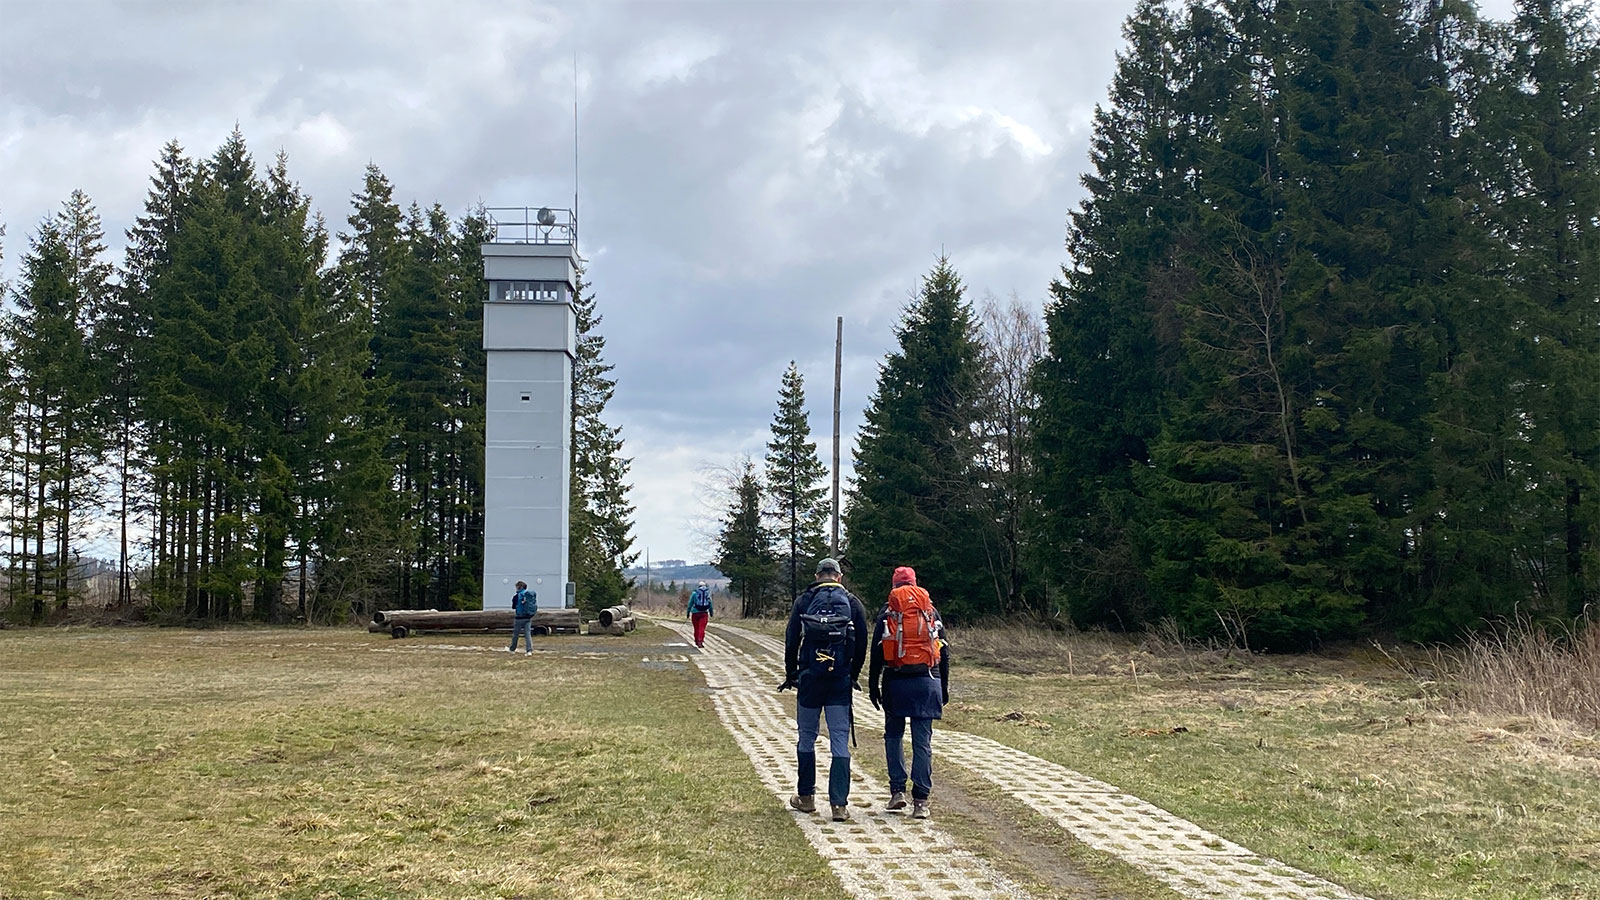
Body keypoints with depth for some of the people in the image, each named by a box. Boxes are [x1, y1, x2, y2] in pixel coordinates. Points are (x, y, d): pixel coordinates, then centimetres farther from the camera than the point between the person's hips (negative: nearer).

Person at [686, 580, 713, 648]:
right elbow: (710, 604, 12)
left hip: (695, 613, 0)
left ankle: (697, 642, 26)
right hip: (704, 613, 0)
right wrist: (711, 613, 23)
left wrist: (688, 613, 9)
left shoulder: (694, 593, 2)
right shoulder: (708, 593, 6)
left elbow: (690, 604, 3)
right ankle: (700, 641, -20)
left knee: (696, 628, 13)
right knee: (702, 628, -5)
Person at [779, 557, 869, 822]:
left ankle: (805, 797, 21)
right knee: (840, 742, 0)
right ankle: (839, 804, -5)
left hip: (809, 679, 0)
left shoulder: (804, 601, 2)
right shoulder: (853, 603, 4)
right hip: (841, 681, 0)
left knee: (806, 738, 13)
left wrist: (791, 675, 13)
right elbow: (862, 644, 5)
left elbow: (791, 641, 1)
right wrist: (853, 676, 18)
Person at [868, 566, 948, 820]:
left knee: (894, 736, 15)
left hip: (896, 682, -1)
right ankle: (921, 800, -1)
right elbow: (944, 650, 10)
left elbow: (877, 651, -1)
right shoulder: (931, 612, 10)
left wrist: (873, 685, 4)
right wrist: (944, 686, 16)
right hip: (928, 681, 1)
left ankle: (897, 790, 7)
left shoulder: (887, 613, 3)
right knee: (922, 740, 2)